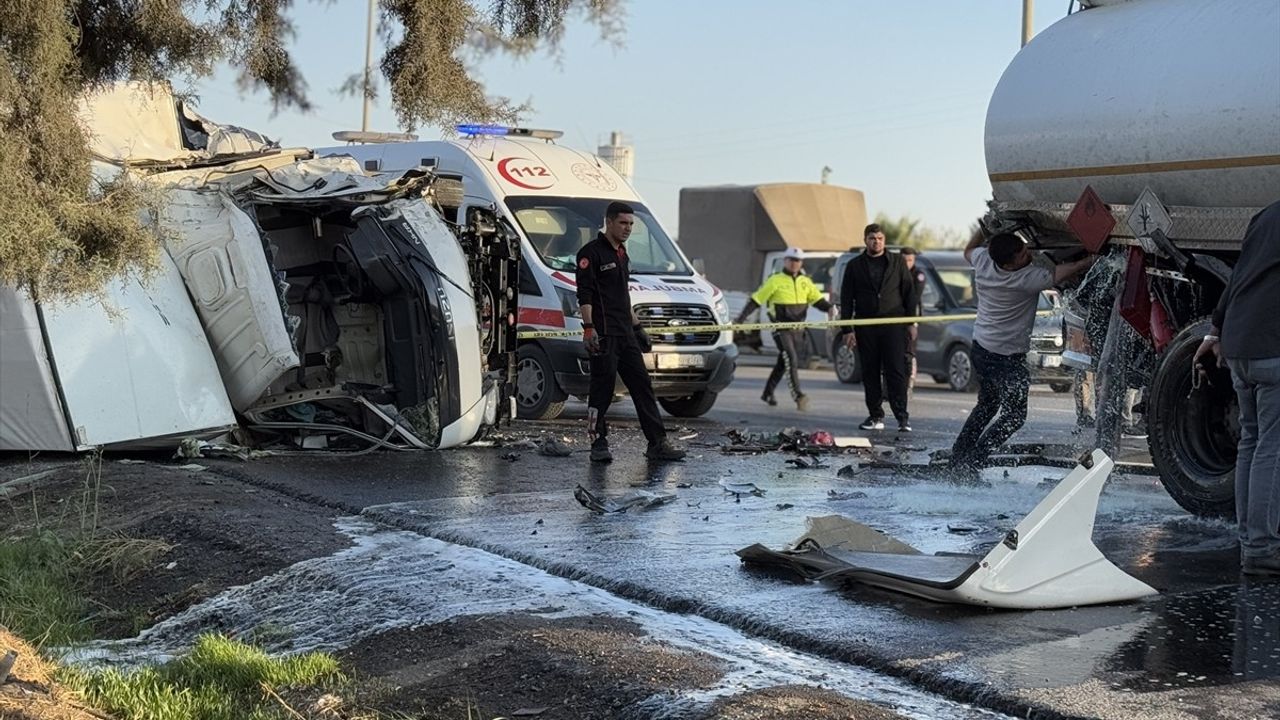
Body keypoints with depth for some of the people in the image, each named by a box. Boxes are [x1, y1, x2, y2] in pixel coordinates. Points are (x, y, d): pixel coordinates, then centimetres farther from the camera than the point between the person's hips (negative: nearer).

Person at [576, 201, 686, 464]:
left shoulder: (621, 254, 19)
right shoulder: (591, 253, -7)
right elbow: (584, 295, -14)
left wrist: (637, 327, 25)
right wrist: (588, 328, -22)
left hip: (625, 334, 9)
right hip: (603, 334, -8)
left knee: (642, 385, 5)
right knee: (602, 389, -4)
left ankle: (657, 443, 7)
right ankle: (598, 444, 4)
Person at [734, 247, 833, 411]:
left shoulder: (805, 282, 11)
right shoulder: (775, 281, -4)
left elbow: (817, 299, 6)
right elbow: (756, 300, -4)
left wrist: (828, 308, -17)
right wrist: (740, 319, -9)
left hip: (798, 328, 6)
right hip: (781, 328, -6)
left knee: (783, 363, 14)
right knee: (791, 360, -18)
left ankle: (768, 393, 28)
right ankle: (798, 396, -23)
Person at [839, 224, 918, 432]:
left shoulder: (897, 262, 8)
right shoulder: (855, 266, 9)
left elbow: (909, 292, 9)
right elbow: (846, 299, 8)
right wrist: (847, 329, 1)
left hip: (893, 323, -2)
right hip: (865, 326, 2)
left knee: (896, 371, -7)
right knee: (870, 373, 4)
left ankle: (902, 416, -5)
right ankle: (875, 416, 11)